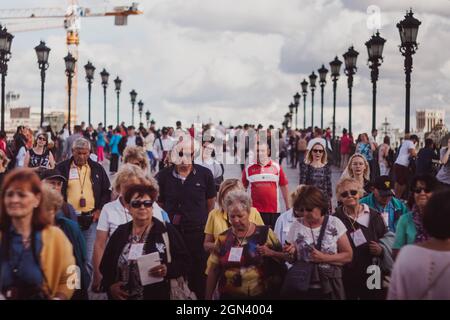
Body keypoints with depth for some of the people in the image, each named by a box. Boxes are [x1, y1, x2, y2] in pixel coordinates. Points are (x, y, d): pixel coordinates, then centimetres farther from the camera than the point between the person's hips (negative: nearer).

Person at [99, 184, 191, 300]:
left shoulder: (167, 231, -4)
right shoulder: (120, 233, 6)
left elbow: (184, 261, -5)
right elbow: (105, 264, 10)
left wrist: (167, 270, -23)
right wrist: (110, 286, -6)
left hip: (158, 296, -3)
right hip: (122, 296, 3)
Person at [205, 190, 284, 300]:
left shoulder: (265, 233, -3)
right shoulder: (223, 238, 2)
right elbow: (213, 271, 6)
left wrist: (270, 253, -17)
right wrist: (208, 297, 4)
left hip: (261, 296, -1)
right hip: (229, 296, 1)